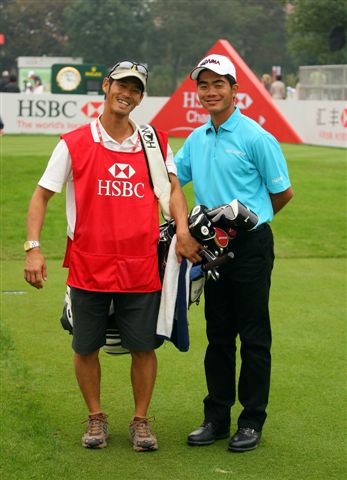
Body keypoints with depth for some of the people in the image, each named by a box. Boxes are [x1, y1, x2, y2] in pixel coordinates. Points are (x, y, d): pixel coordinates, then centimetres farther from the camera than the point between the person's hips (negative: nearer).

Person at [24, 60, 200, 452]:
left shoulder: (155, 142, 7)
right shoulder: (74, 144, 0)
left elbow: (173, 187, 10)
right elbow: (42, 195, 2)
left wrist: (182, 231, -8)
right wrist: (33, 247, -9)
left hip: (141, 267, 1)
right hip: (88, 265, -1)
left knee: (144, 346, 4)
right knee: (86, 347, 7)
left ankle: (140, 420, 20)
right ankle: (95, 418, 25)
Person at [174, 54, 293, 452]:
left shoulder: (256, 138, -10)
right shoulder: (196, 139, 10)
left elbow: (282, 192, -5)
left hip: (250, 245, -6)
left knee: (253, 337, 1)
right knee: (218, 335, 12)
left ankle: (252, 420, 9)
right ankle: (216, 417, 20)